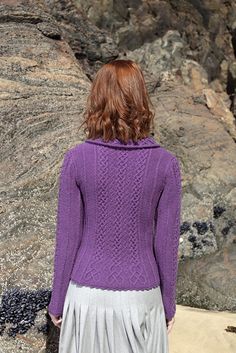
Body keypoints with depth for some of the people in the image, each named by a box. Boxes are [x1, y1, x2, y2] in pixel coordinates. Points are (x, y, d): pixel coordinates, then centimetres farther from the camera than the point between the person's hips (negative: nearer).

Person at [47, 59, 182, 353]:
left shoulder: (76, 158, -12)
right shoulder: (166, 163, -11)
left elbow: (67, 238, -8)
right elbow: (166, 243, -7)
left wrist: (57, 301, 5)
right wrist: (169, 304, 7)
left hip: (87, 294, 0)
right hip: (140, 296, 0)